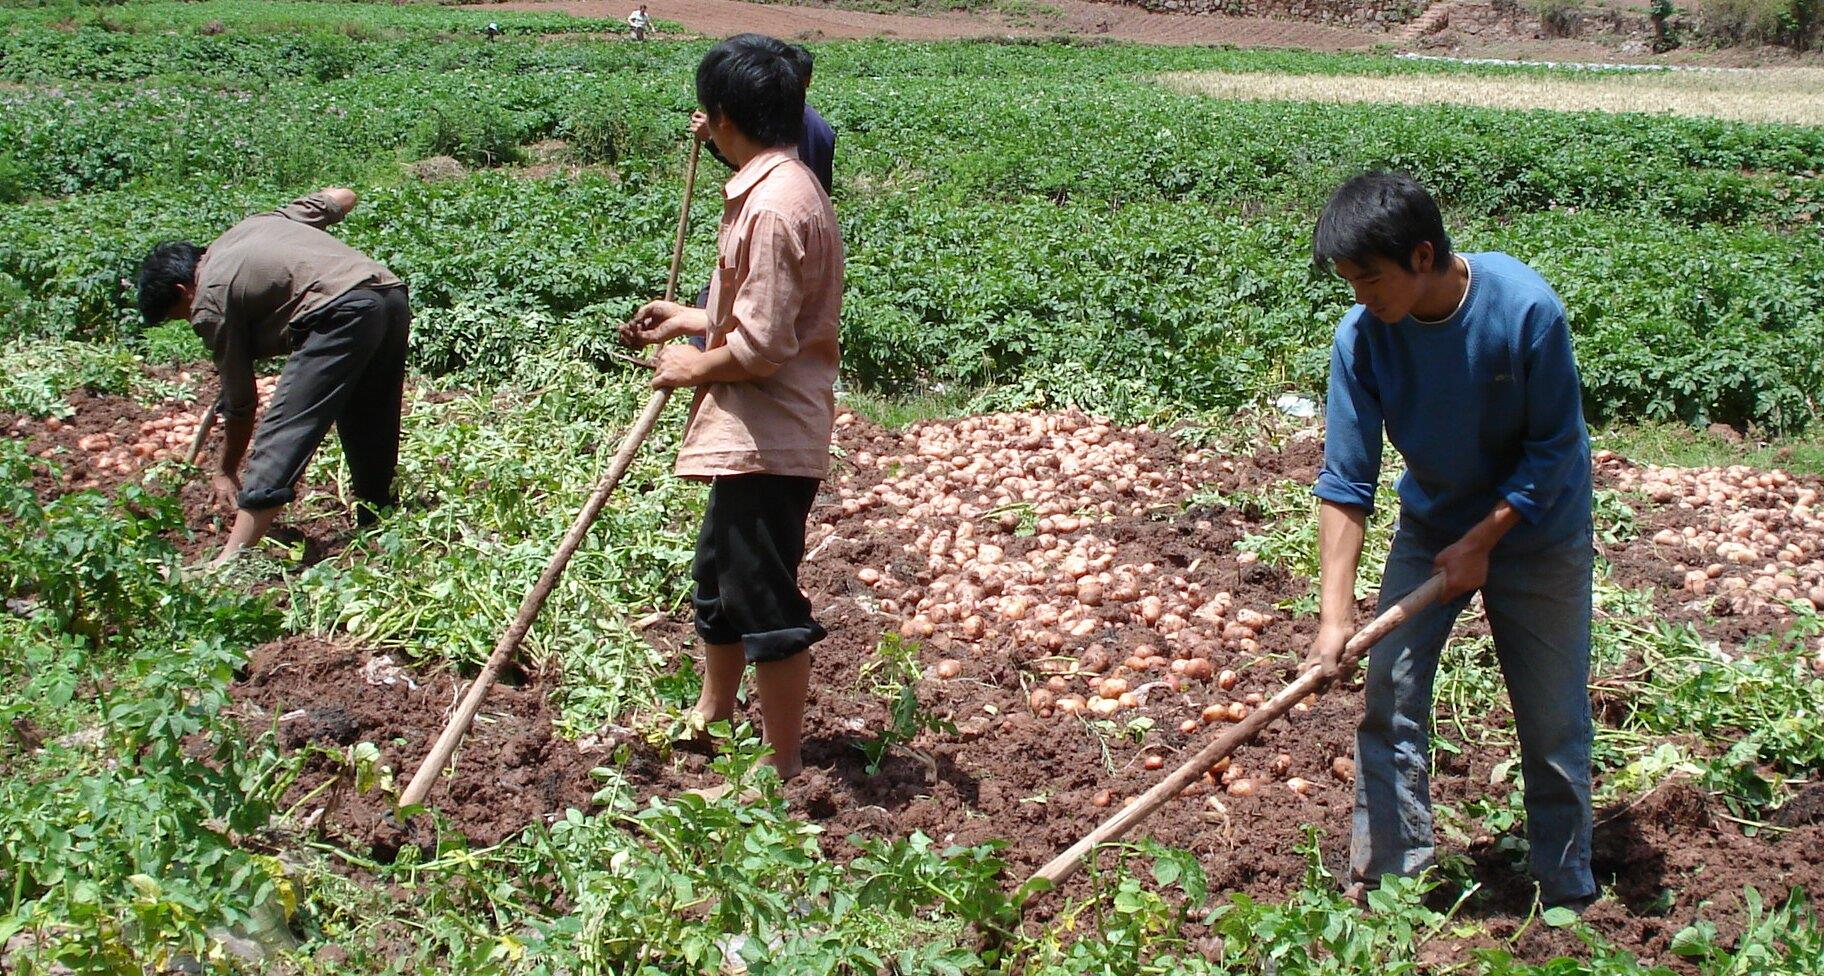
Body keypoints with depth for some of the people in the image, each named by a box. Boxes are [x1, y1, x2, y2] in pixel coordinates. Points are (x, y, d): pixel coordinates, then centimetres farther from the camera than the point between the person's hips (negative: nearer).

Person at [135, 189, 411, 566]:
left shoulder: (209, 302, 7)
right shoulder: (257, 223, 27)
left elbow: (241, 402, 12)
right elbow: (344, 196, 32)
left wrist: (227, 471, 26)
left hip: (343, 313, -8)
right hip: (393, 295, 8)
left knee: (281, 438, -8)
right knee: (370, 438, 19)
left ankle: (231, 559, -12)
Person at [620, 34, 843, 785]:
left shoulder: (772, 203, -22)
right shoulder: (785, 187, 10)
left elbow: (762, 345, -24)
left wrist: (692, 368, -8)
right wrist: (690, 321, 20)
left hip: (765, 440, -11)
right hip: (755, 435, 11)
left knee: (764, 600, 0)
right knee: (718, 578, 25)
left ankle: (783, 766, 11)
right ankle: (712, 715, 43)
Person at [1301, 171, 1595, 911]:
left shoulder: (1525, 309, -28)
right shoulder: (1362, 336, -19)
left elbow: (1554, 447, -18)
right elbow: (1345, 480, -17)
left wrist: (1481, 542, -18)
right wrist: (1336, 612, -22)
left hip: (1533, 529, -3)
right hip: (1430, 529, 3)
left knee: (1553, 719, 4)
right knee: (1390, 698, -2)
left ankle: (1567, 896, 20)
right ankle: (1385, 878, 12)